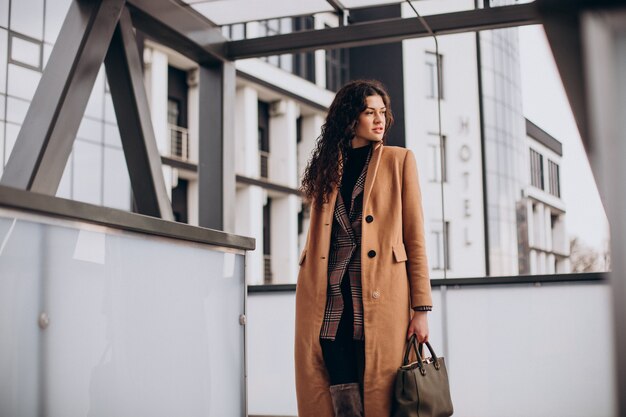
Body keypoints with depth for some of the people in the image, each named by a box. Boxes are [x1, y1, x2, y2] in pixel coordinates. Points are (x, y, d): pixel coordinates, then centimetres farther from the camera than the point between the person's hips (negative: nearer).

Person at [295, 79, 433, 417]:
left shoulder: (399, 160, 10)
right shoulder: (327, 167, 18)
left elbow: (415, 237, 3)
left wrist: (421, 309, -4)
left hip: (379, 298, -2)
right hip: (329, 302, 2)